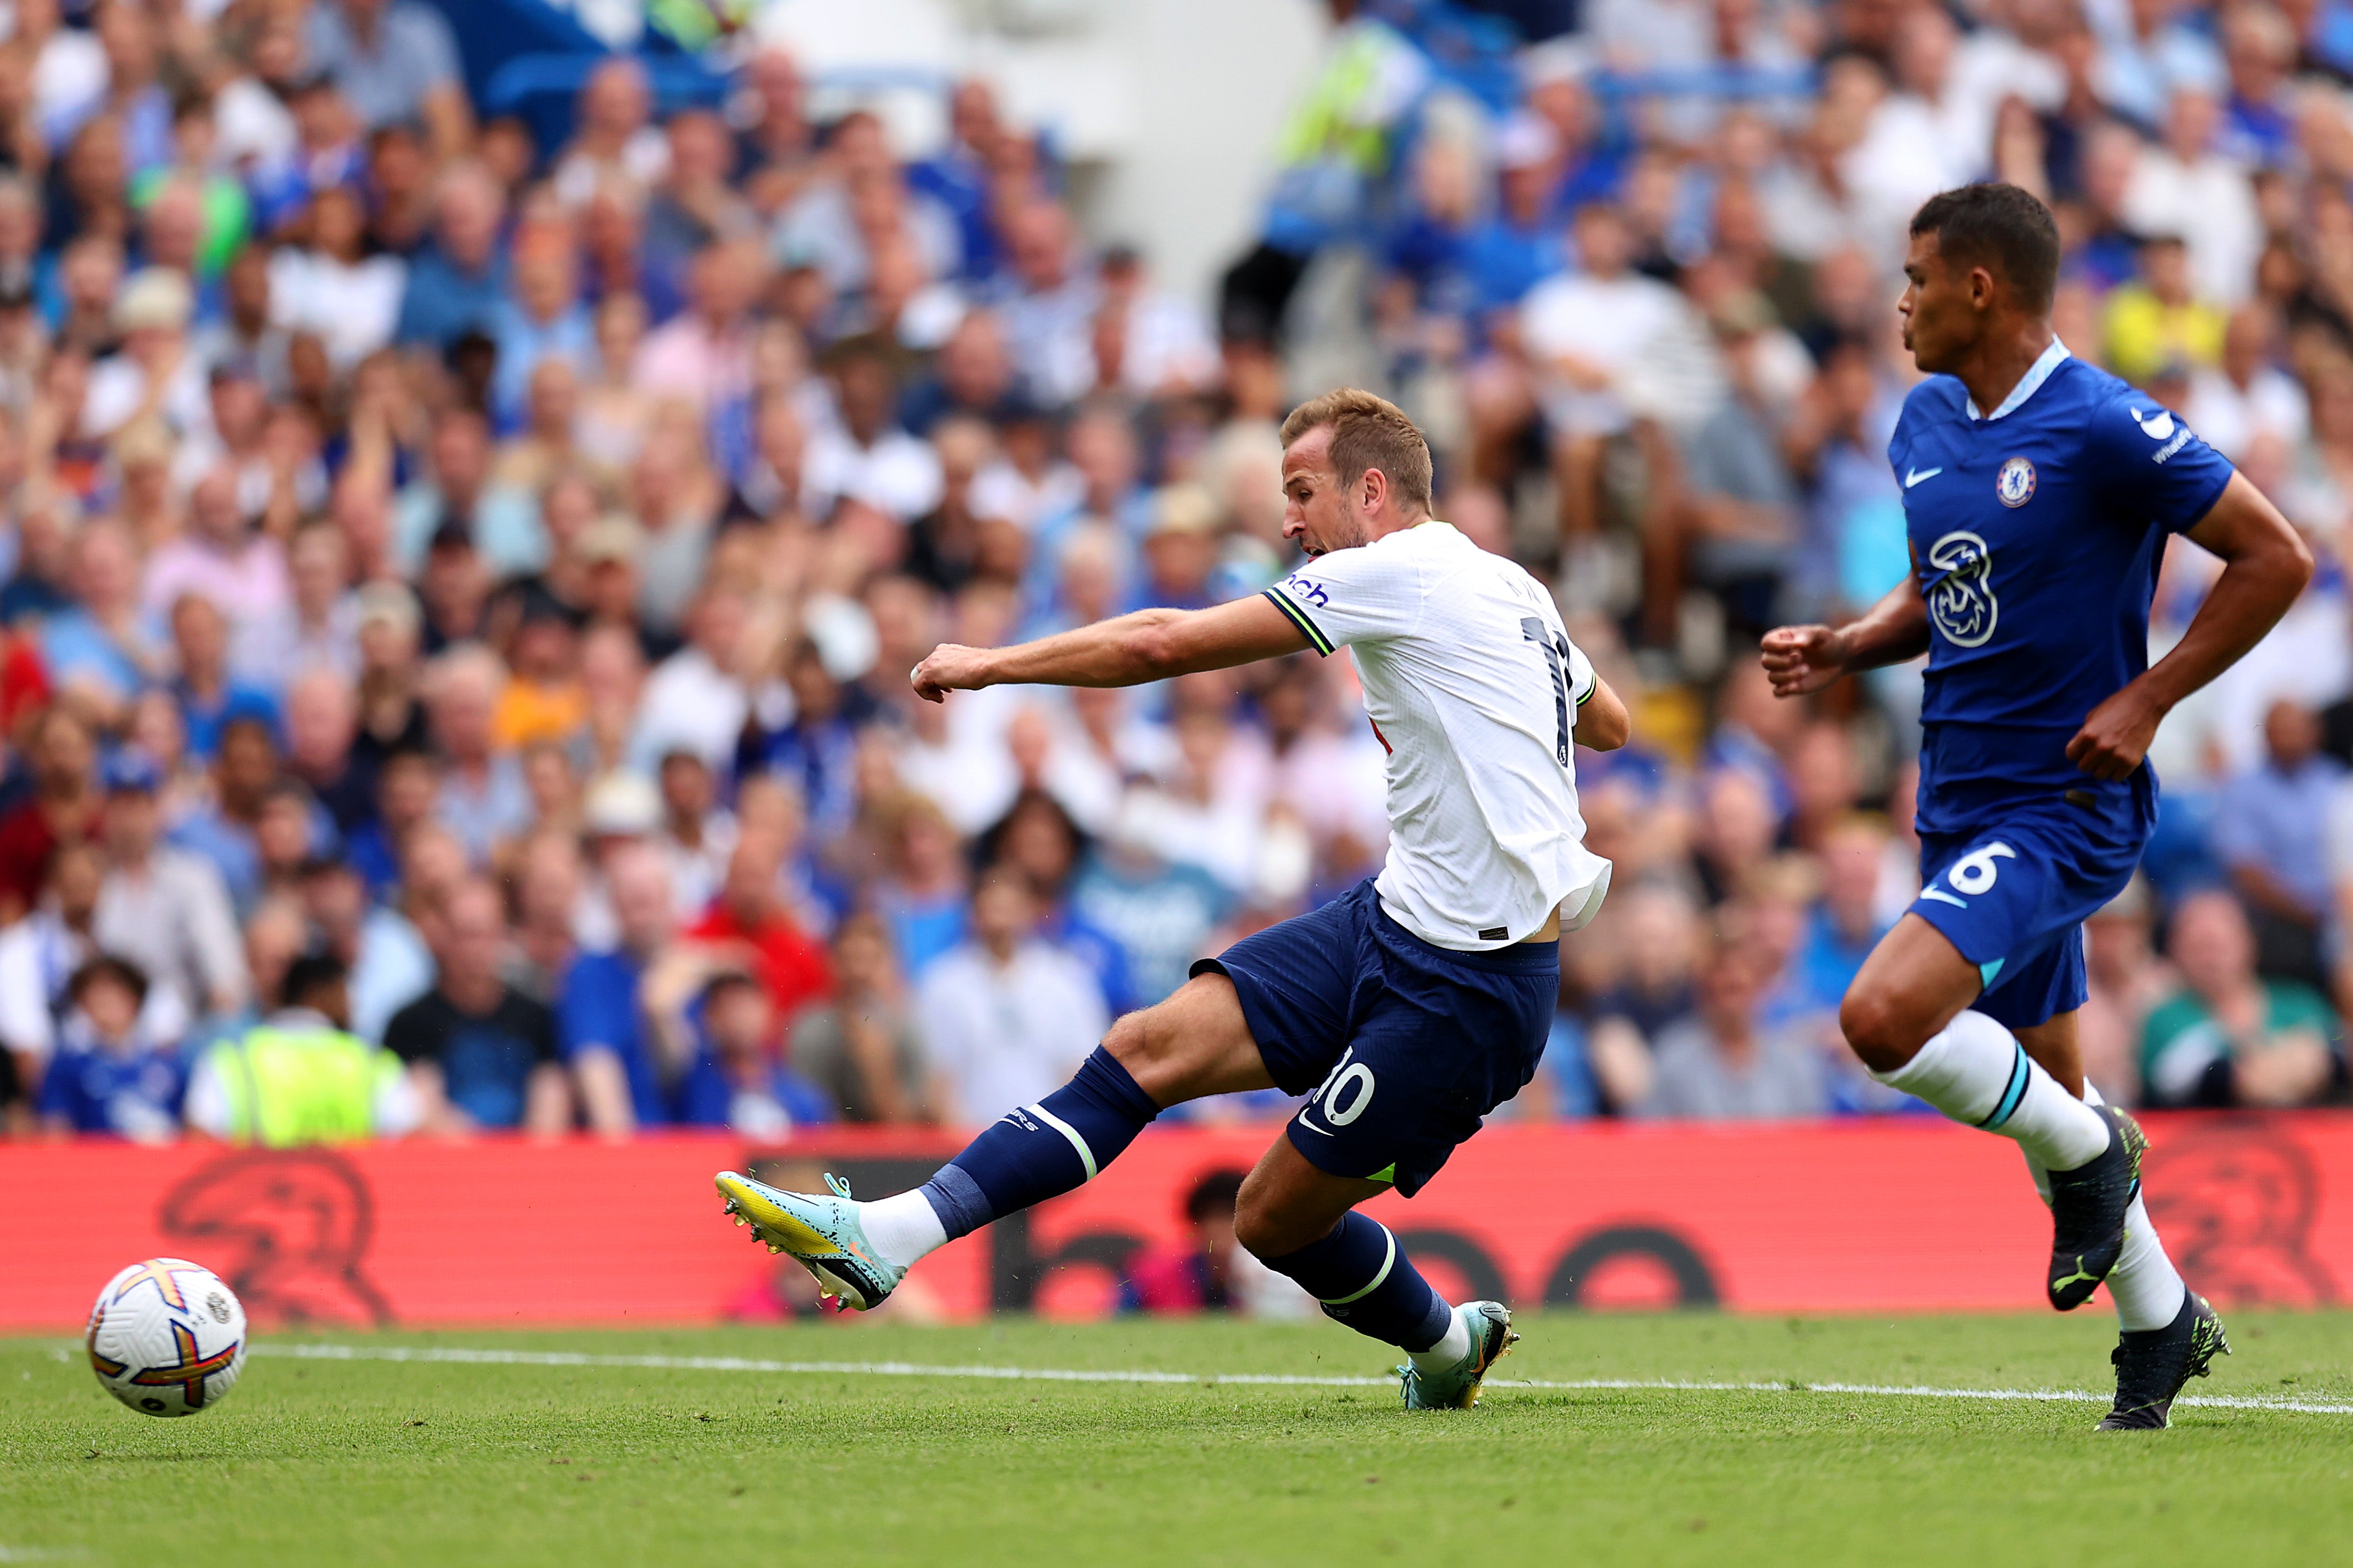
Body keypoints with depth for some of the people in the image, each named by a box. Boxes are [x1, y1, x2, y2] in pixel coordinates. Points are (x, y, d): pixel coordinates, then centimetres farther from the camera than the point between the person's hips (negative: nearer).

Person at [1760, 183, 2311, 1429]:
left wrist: (2146, 700, -16)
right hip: (1959, 802, 8)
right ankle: (2162, 1323, 33)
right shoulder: (1926, 421, 8)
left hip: (2065, 807, -8)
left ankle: (2088, 1150, -1)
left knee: (1884, 1018, -25)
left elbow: (2276, 559, -13)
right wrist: (1842, 649, 3)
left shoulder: (2103, 427, -16)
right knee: (2036, 1089, 16)